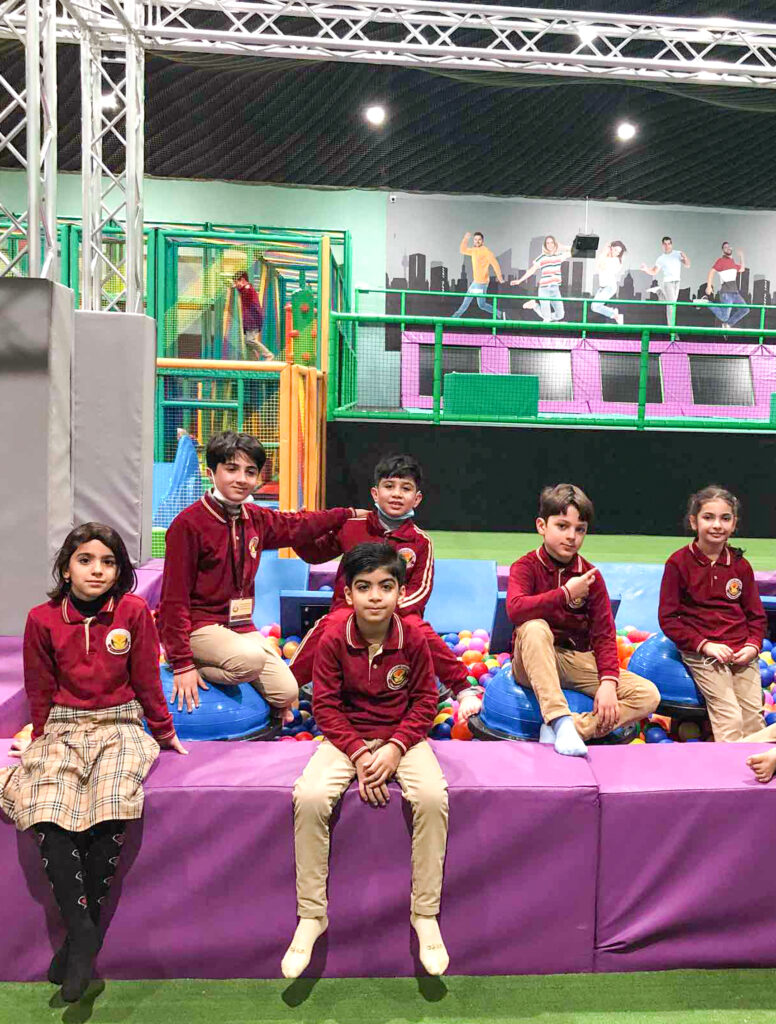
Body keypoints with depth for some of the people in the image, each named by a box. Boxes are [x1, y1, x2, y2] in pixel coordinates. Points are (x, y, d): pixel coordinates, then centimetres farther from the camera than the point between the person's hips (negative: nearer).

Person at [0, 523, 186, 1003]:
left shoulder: (134, 610, -3)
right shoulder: (43, 619, 2)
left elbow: (147, 679, 5)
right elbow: (40, 691, 12)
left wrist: (164, 733, 11)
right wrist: (43, 740, 12)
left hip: (120, 725, -1)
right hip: (61, 729, 2)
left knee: (114, 803, -27)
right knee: (46, 812, -24)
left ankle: (82, 935, -12)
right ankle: (81, 931, -16)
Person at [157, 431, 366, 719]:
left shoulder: (256, 518, 6)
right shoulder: (188, 523, -14)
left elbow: (298, 525, 27)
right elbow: (174, 599, -15)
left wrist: (348, 514, 32)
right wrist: (182, 662, -18)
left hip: (240, 626, 6)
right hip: (198, 626, -6)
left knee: (288, 692, -9)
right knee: (252, 660, -33)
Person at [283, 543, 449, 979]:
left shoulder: (414, 639, -9)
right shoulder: (334, 640, -9)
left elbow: (425, 700, -2)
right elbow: (326, 705, -5)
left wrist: (395, 748, -15)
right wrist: (358, 753, -16)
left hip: (403, 736, 0)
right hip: (347, 737, 0)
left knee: (433, 796, -28)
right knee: (309, 796, -27)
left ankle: (425, 914, -10)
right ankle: (311, 915, -8)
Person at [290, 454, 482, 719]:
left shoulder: (421, 541, 1)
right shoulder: (352, 526, 5)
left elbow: (421, 589, -2)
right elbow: (316, 553, 16)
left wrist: (391, 606, -19)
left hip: (400, 610, 0)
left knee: (420, 631, -31)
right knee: (331, 623, -32)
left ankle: (465, 689, -18)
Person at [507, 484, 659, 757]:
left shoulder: (591, 576, 3)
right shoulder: (526, 566, -7)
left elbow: (603, 633, -2)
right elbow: (515, 609, -29)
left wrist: (608, 682, -16)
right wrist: (565, 593, -28)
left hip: (578, 661, 4)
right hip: (533, 663, -4)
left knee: (649, 696, -13)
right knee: (535, 628, -38)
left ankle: (566, 731, -25)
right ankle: (560, 719, -38)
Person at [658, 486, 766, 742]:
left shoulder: (740, 565, 7)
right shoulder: (679, 562, -5)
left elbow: (756, 615, 15)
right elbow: (667, 618, -6)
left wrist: (752, 646, -4)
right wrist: (704, 645, -14)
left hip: (742, 652, 4)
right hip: (700, 652, -4)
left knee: (754, 715, -3)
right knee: (729, 716, -13)